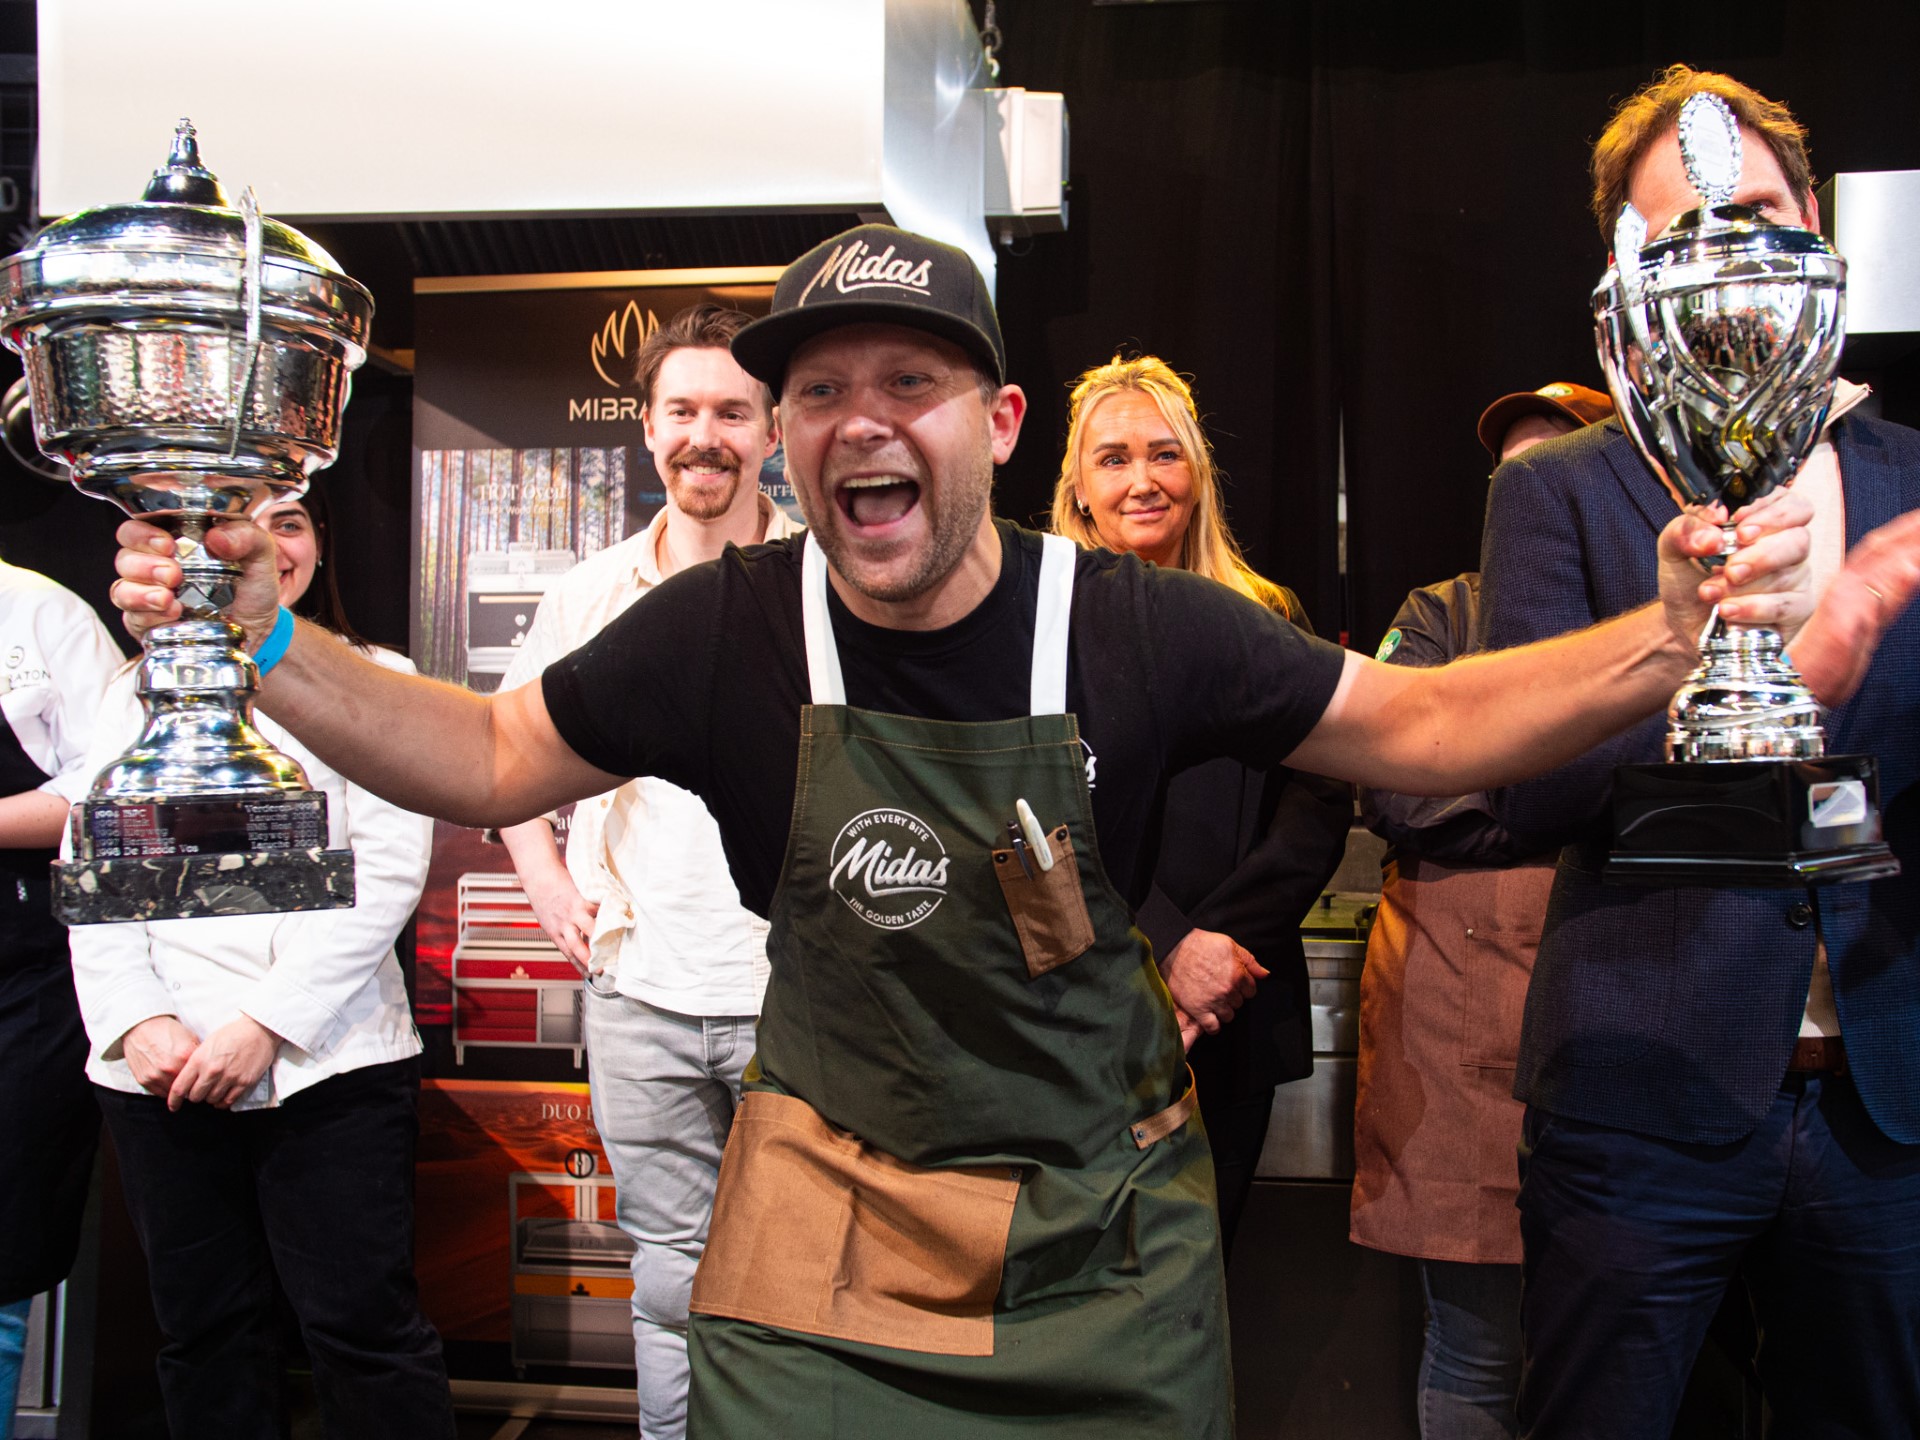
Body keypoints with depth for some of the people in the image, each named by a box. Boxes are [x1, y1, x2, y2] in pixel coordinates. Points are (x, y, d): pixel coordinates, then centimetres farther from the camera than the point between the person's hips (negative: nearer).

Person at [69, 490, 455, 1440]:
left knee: (363, 1323, -3)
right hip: (160, 1072, 3)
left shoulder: (371, 680, 4)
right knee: (203, 1328, 11)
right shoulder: (142, 690, 14)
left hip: (329, 1059, -3)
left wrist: (268, 1022, -11)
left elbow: (387, 872, -5)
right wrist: (136, 1019, -6)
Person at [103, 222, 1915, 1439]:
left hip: (1104, 1243, 0)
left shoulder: (1133, 628, -13)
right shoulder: (727, 627, -10)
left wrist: (1674, 637, -23)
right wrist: (262, 641, -10)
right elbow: (493, 759, 1)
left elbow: (1423, 725, -8)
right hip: (824, 1242, 0)